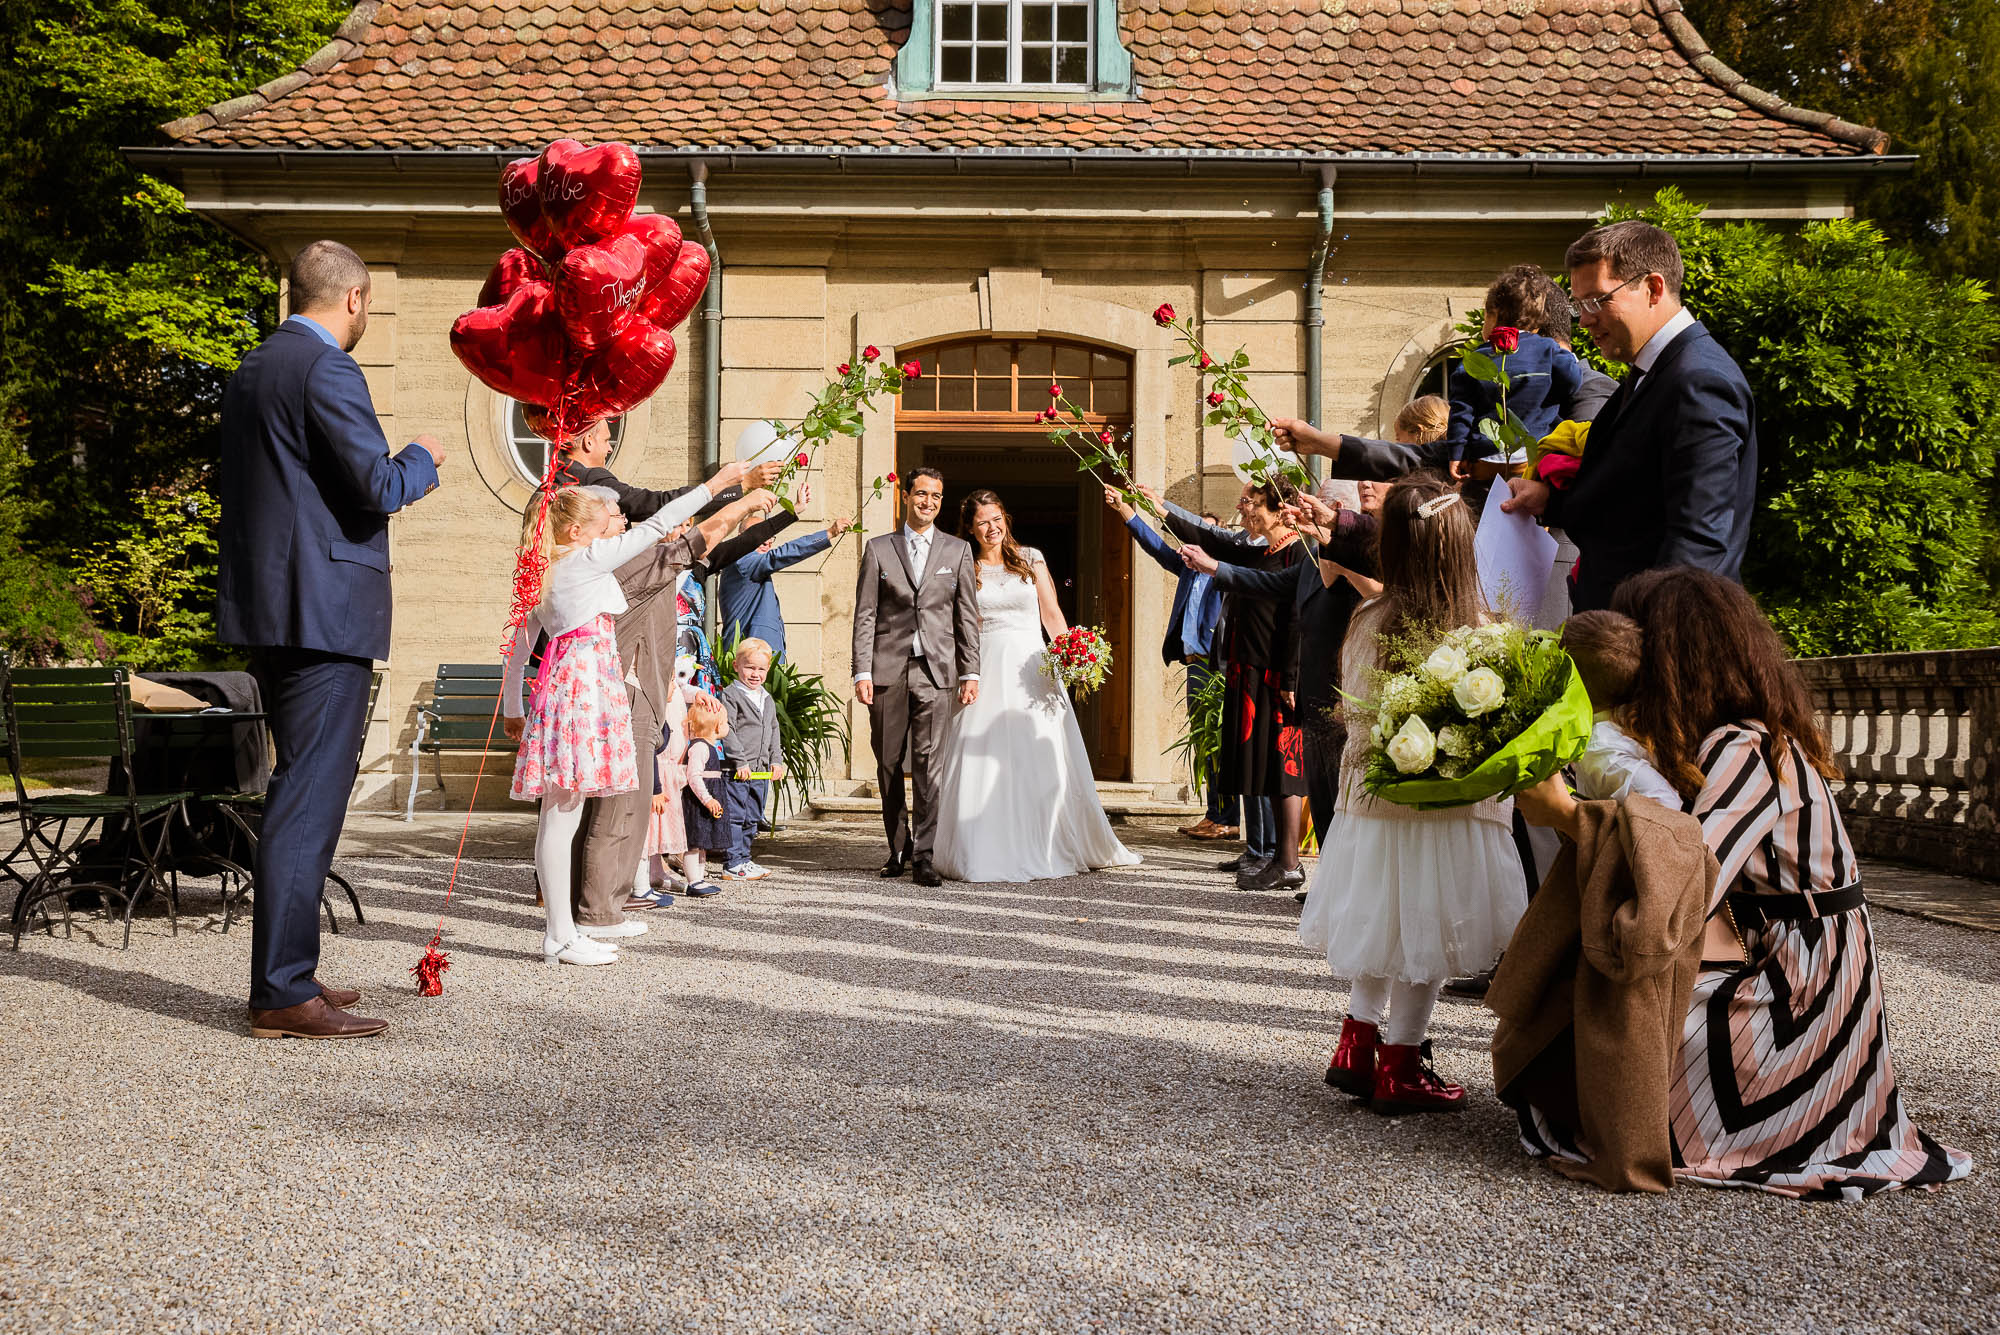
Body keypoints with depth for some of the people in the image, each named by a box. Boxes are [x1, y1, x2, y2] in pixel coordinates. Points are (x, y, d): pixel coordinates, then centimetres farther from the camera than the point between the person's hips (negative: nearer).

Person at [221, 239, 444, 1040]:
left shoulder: (251, 370, 17)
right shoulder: (326, 368, -12)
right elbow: (379, 487, -18)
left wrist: (395, 477, 28)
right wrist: (422, 460, 3)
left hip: (268, 610, 10)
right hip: (325, 607, -10)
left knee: (302, 788, 16)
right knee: (310, 795, -8)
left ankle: (285, 974, 22)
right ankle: (283, 994, -6)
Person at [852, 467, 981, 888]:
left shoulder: (958, 550, 11)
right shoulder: (878, 549, 8)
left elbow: (967, 615, 8)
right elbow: (865, 615, 3)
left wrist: (970, 672, 2)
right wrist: (862, 672, -5)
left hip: (936, 671, 0)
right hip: (888, 669, 1)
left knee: (929, 762, -7)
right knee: (888, 763, 6)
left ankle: (923, 856, -5)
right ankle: (899, 848, 19)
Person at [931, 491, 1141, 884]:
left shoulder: (1030, 559, 9)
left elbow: (1052, 615, 9)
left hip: (1031, 667, 1)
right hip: (986, 671, -1)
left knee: (1044, 759, 0)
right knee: (984, 763, -3)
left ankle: (1050, 849, 11)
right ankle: (991, 854, 4)